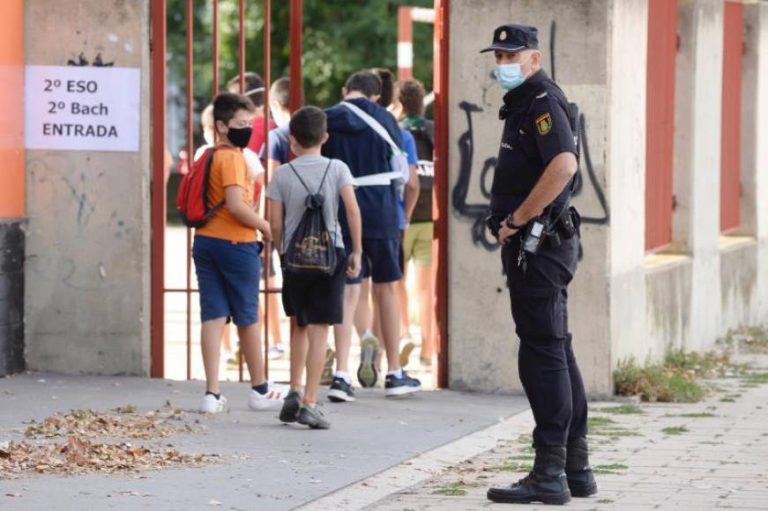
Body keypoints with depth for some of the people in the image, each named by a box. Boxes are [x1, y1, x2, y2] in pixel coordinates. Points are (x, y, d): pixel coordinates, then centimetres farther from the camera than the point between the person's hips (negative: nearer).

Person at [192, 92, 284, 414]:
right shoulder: (233, 158, -13)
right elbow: (236, 205, -22)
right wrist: (266, 227, -9)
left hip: (204, 240, 7)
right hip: (235, 243, -7)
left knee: (213, 316, 3)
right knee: (248, 318, 6)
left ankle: (212, 393, -2)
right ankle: (260, 390, 17)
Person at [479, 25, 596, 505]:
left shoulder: (542, 101, -13)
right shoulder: (523, 104, 18)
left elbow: (564, 164, -29)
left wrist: (516, 219, -22)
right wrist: (513, 222, 15)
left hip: (539, 245, -11)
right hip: (534, 246, 11)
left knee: (544, 356, -8)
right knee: (557, 353, 13)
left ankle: (548, 475, -7)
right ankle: (575, 468, 20)